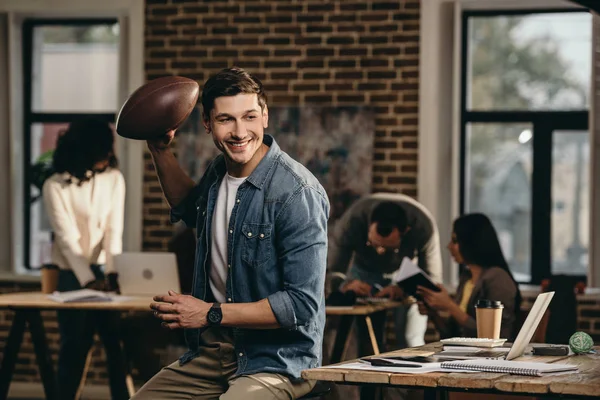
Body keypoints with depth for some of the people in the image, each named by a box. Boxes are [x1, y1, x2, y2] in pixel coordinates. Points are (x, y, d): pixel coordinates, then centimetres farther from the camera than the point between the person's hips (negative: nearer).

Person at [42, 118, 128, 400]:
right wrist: (88, 279, -25)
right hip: (73, 276, -3)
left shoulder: (114, 178, 0)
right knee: (75, 345, 1)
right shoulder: (55, 186, -9)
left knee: (118, 342, -1)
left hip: (105, 271, 3)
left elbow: (114, 230, -7)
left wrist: (112, 272, -20)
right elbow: (67, 237, -16)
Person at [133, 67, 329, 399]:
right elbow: (190, 209, 34)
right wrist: (160, 150, 20)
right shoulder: (219, 171, 6)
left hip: (277, 362, -7)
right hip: (211, 353, 8)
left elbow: (302, 304, -21)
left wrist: (212, 313, -17)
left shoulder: (298, 193, -18)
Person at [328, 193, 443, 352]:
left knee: (410, 342, -15)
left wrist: (403, 289, -46)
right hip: (365, 271, 1)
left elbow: (432, 281, -27)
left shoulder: (424, 227, -36)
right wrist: (347, 285, -49)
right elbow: (332, 272, -27)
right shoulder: (350, 223, -35)